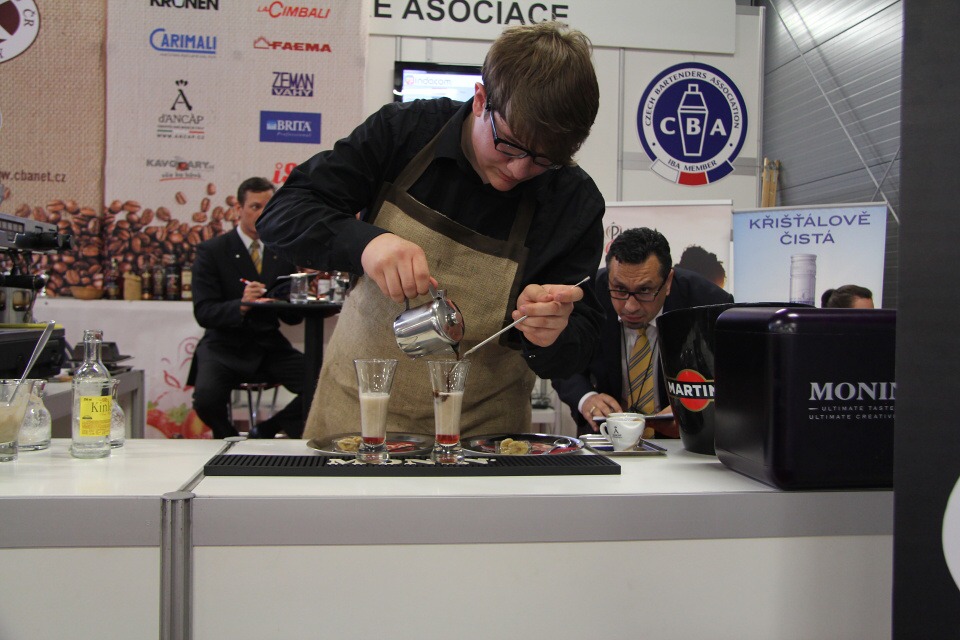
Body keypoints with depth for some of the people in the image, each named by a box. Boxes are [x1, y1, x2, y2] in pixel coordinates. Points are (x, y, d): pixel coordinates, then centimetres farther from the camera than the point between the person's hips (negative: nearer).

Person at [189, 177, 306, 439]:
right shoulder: (211, 251, -1)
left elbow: (293, 318, 8)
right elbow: (203, 312, -10)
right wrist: (241, 306, -29)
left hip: (270, 347, 3)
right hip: (226, 347, -3)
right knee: (206, 398, -31)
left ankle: (264, 431, 5)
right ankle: (231, 440, 5)